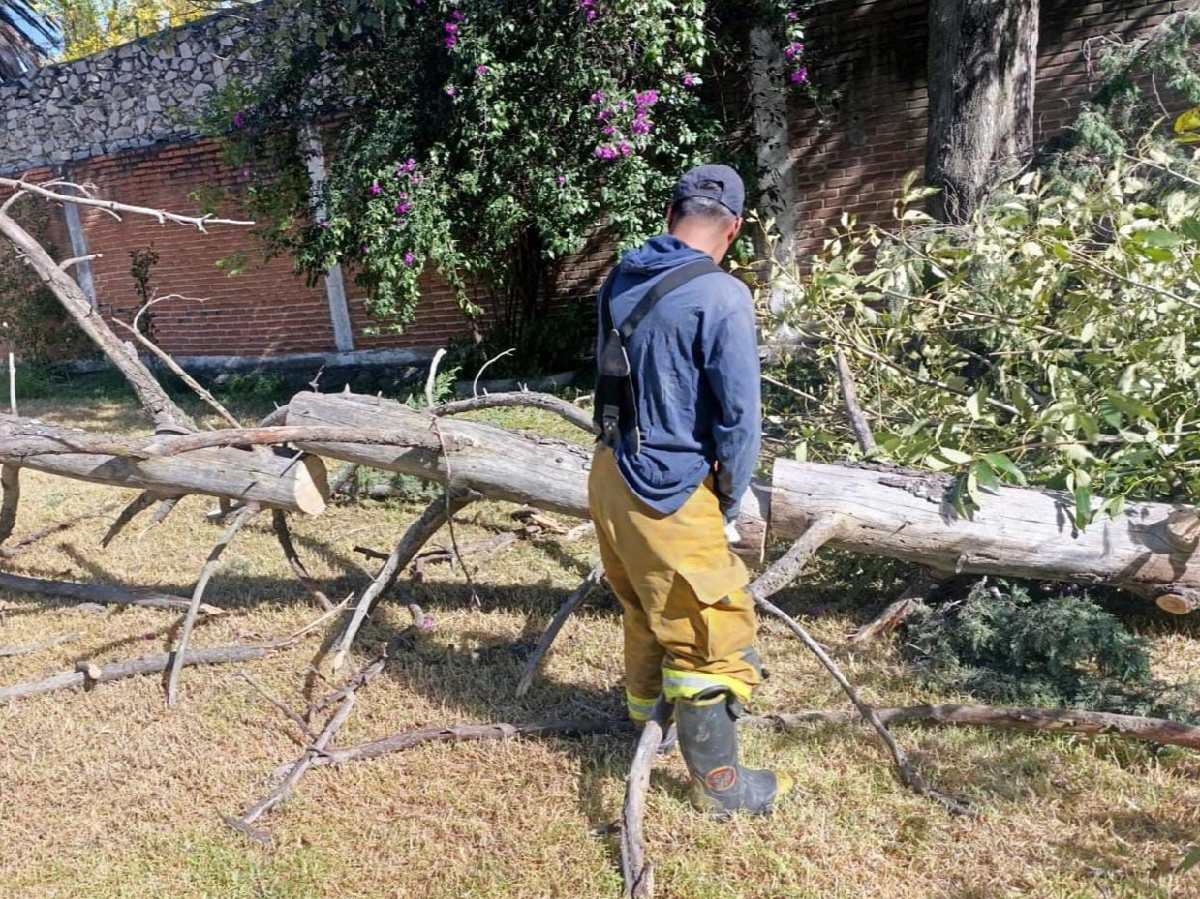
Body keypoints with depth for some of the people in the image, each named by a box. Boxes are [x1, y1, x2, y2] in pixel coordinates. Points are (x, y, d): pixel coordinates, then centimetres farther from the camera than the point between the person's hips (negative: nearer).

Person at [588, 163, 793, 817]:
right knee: (710, 636, 7)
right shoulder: (720, 296, -18)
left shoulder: (619, 281, 4)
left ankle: (644, 716, 48)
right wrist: (730, 504, -1)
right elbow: (738, 417, -17)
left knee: (645, 608, 27)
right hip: (669, 495, -7)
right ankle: (718, 784, 22)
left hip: (609, 474, 8)